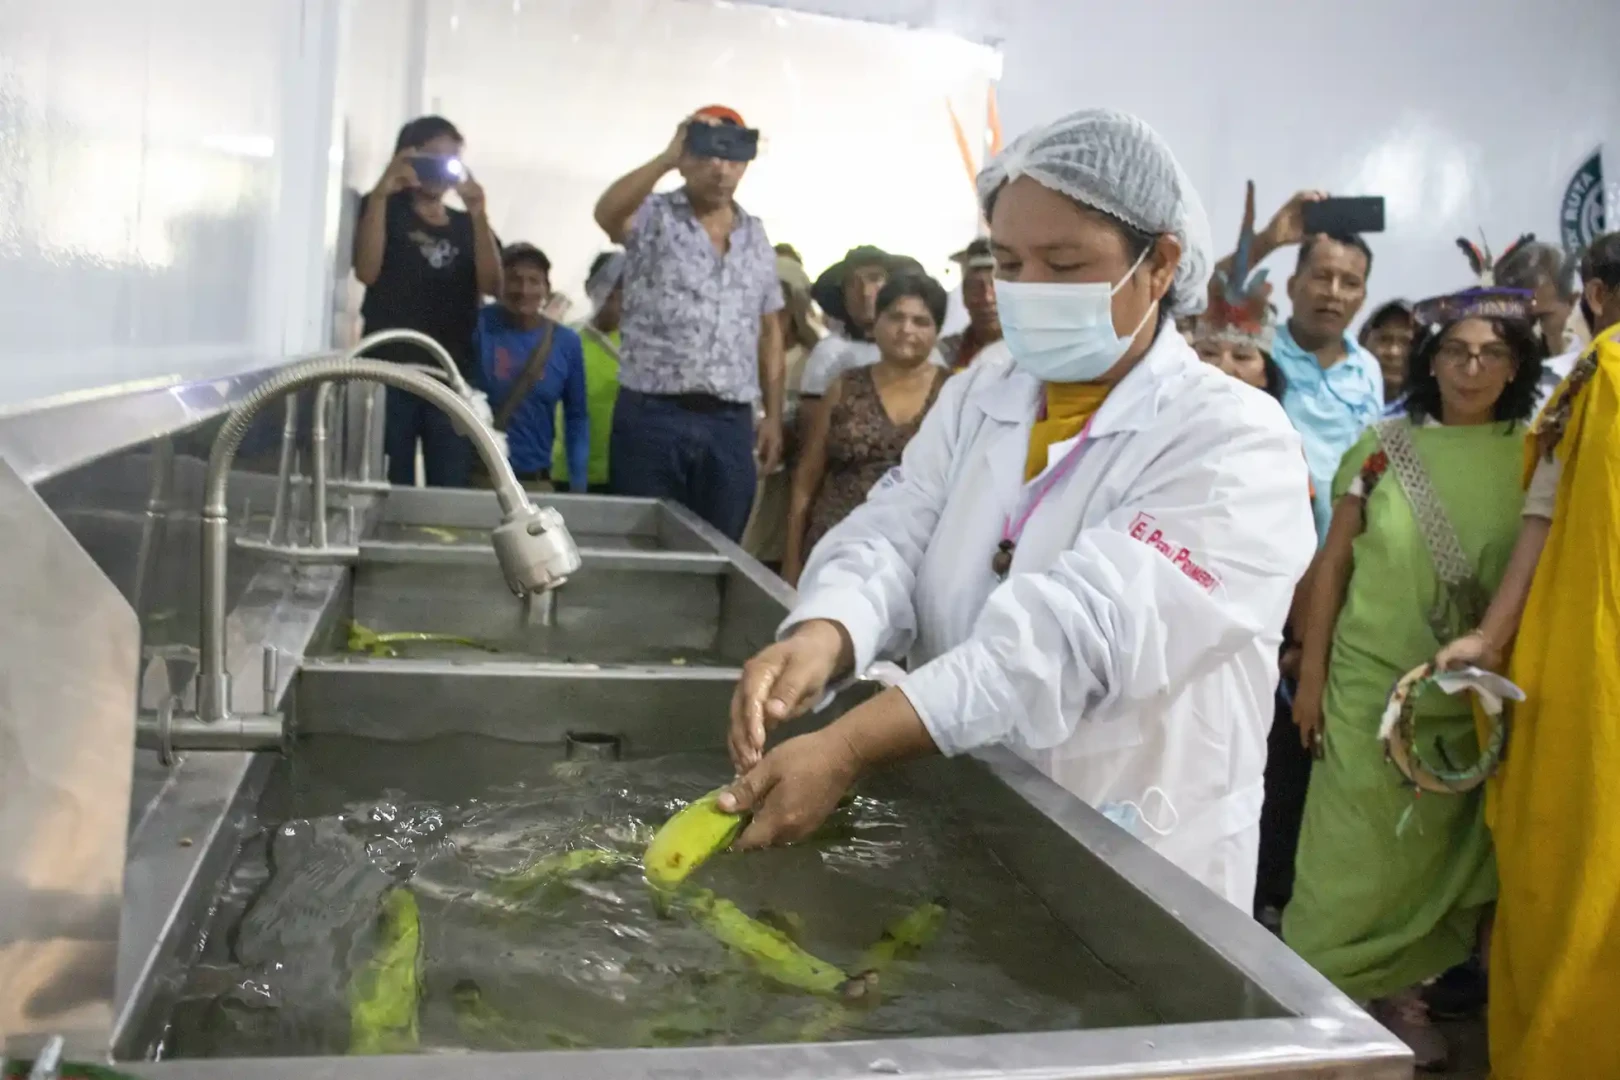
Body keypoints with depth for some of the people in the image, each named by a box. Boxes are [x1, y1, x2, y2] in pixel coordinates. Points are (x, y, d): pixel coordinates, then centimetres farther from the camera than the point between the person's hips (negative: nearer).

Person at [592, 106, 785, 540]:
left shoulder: (756, 236, 13)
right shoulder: (654, 217, 0)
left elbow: (769, 331, 15)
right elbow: (607, 213, -24)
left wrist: (773, 416, 10)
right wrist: (667, 158, -29)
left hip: (731, 424, 4)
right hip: (652, 416, -3)